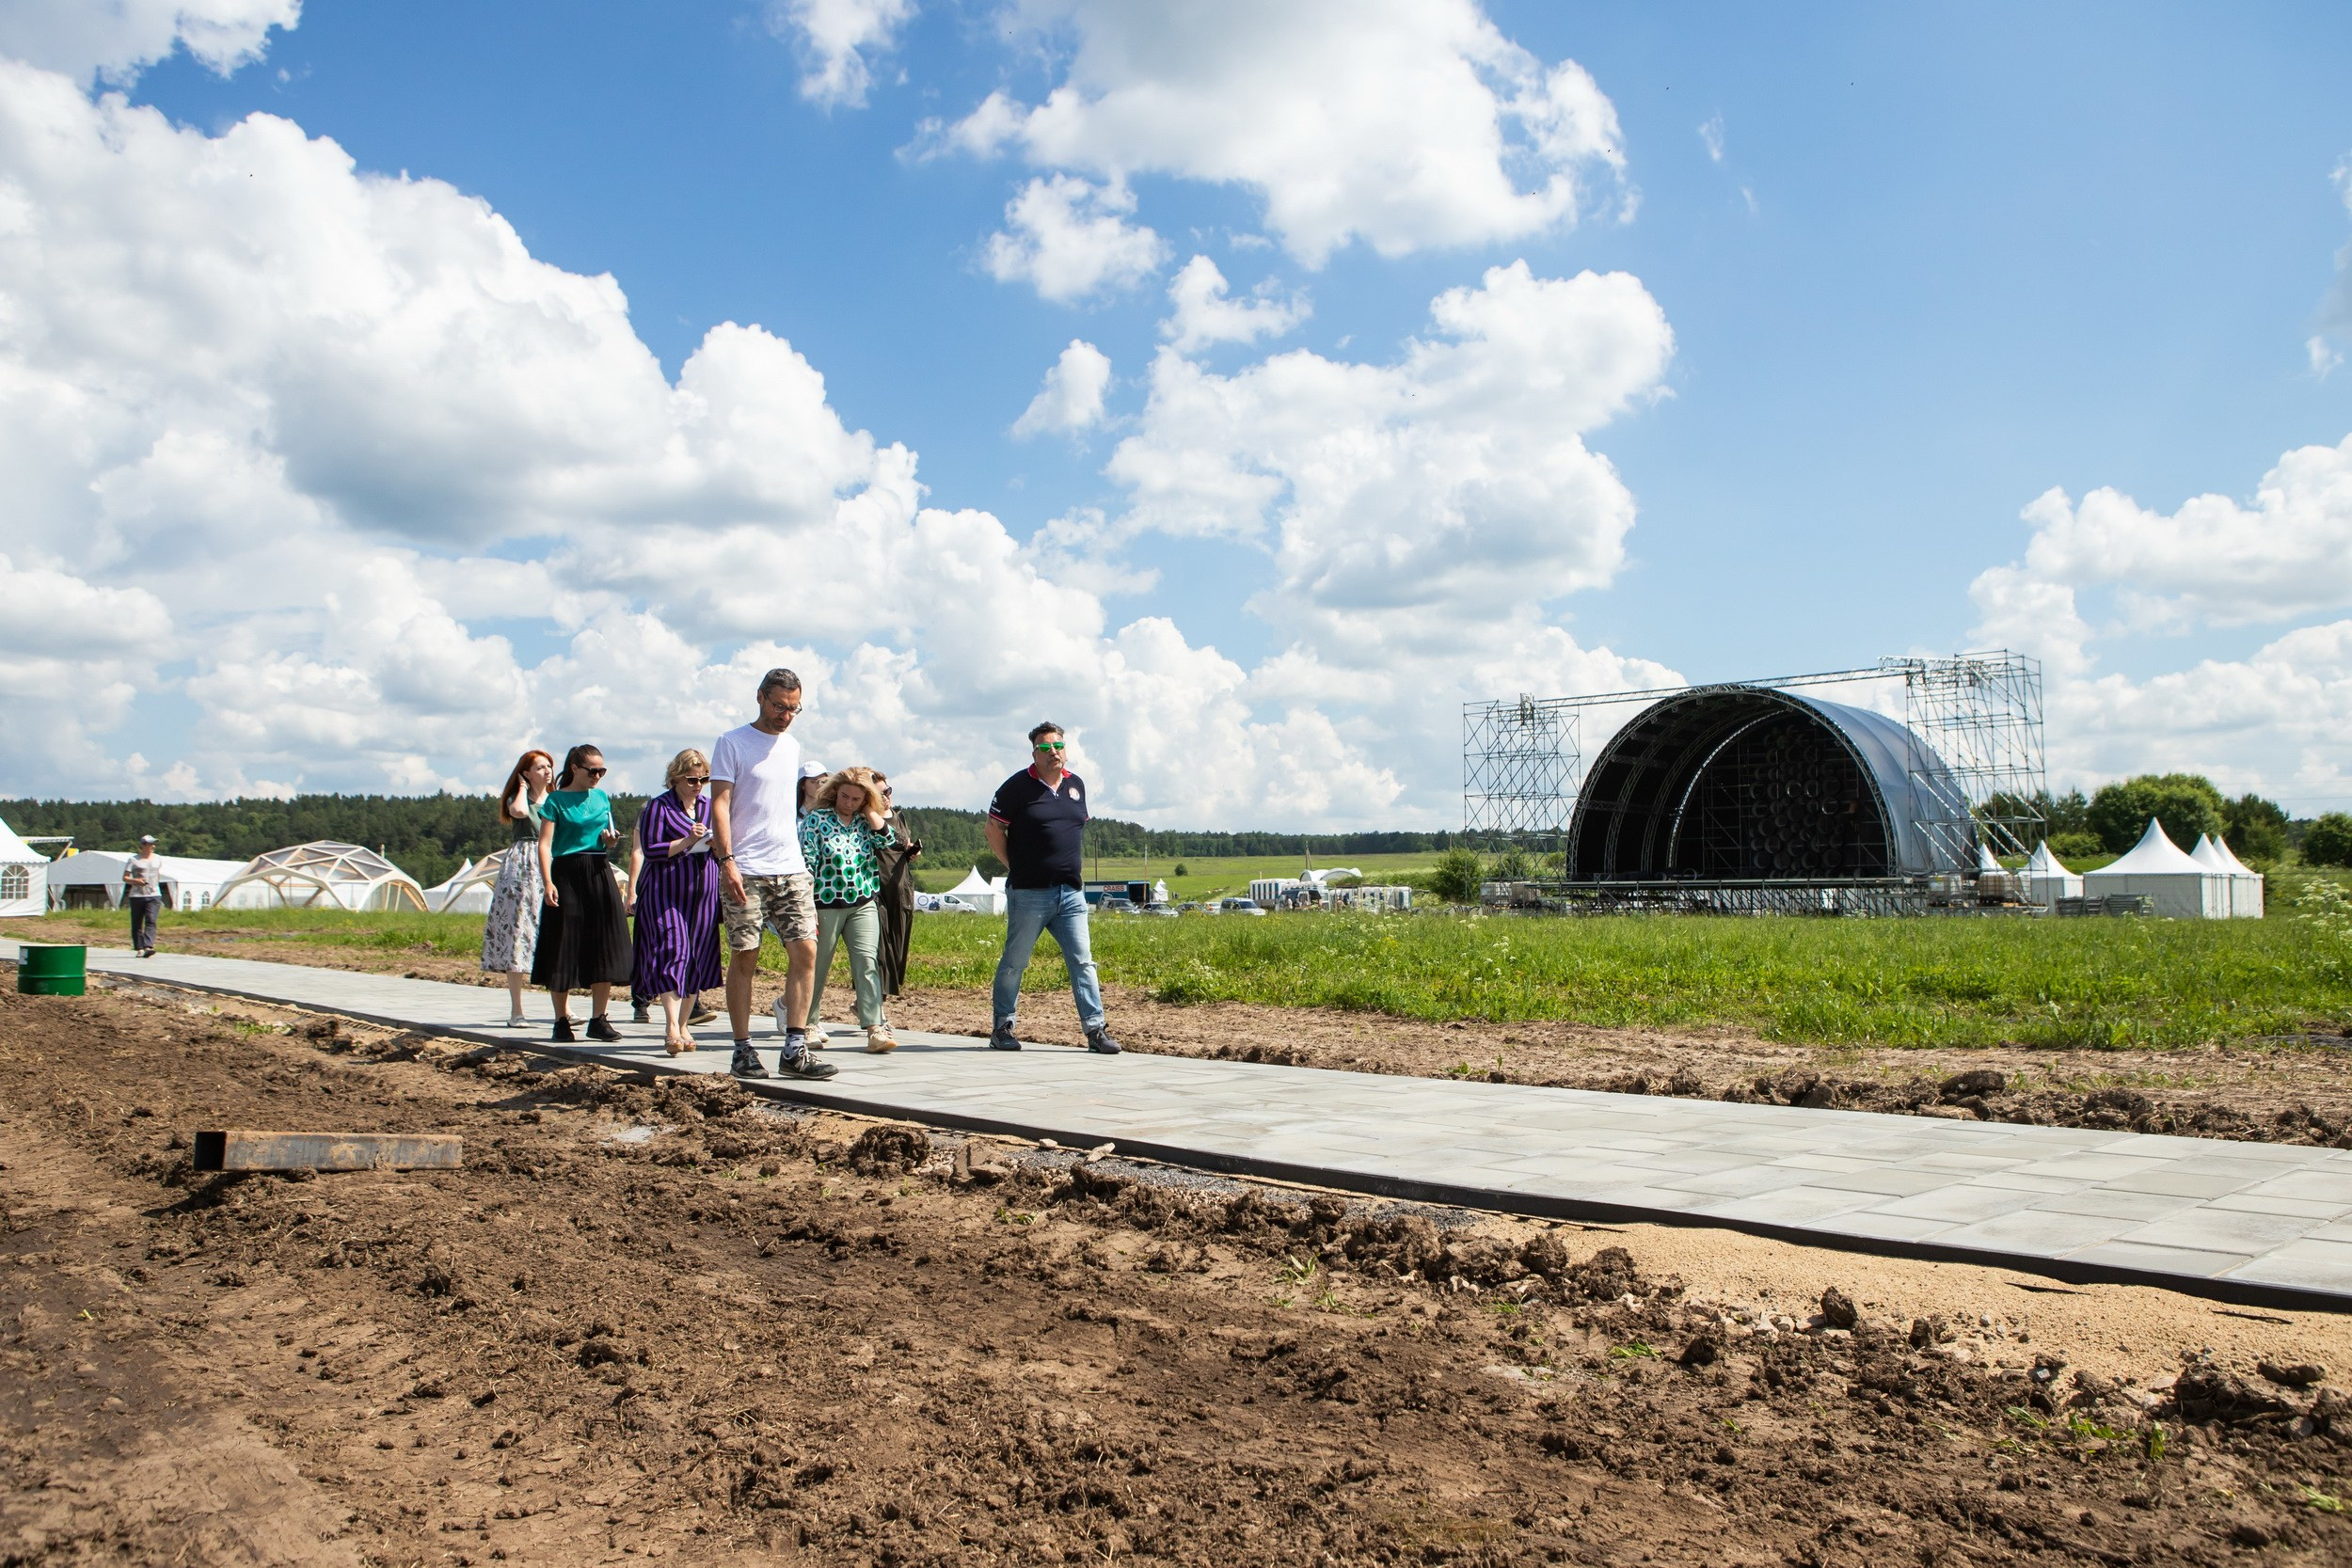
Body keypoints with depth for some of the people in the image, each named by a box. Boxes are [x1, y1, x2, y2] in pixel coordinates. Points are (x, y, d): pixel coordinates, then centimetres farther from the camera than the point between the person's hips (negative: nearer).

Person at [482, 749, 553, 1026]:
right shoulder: (518, 797, 3)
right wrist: (523, 788, -4)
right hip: (522, 869, -4)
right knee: (518, 932, -6)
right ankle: (516, 1010, -3)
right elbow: (519, 811, -22)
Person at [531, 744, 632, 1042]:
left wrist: (610, 839, -2)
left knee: (604, 948, 1)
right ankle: (562, 1020, 9)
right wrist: (548, 882, -19)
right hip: (566, 873, -4)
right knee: (563, 949, -1)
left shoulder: (602, 797, 13)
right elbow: (545, 844, -8)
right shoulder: (556, 800, -2)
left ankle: (598, 1020, 8)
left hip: (599, 873, 5)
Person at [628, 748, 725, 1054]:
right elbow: (649, 850, -9)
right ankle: (672, 1026, -23)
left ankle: (683, 1025, 11)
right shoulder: (658, 807, -1)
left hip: (703, 893, 5)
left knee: (698, 960, 3)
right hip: (666, 893, -5)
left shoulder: (710, 808, 15)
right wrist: (687, 842, -19)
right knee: (672, 951, -17)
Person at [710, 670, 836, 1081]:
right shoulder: (732, 743, 0)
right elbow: (720, 805, -7)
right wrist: (727, 861, -17)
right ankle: (743, 1050, 8)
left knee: (805, 951, -4)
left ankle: (795, 1049, 0)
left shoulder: (792, 747, 17)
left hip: (791, 869, 5)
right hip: (746, 871, -5)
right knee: (744, 957, -1)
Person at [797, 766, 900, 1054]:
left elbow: (886, 838, -10)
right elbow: (806, 864, -7)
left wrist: (868, 809, -3)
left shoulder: (865, 822, 10)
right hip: (825, 905, -3)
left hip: (863, 905, 3)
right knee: (816, 967, 7)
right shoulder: (817, 819, -2)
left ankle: (876, 1029, -14)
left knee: (868, 963, -8)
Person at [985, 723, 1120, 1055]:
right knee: (1014, 963, 5)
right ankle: (1002, 1028, 16)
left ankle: (1095, 1030, 1)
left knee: (1082, 962, 1)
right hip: (1029, 893, -5)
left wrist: (1075, 867, 14)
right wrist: (1016, 868, -2)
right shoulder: (1018, 786, -5)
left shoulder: (1076, 785, 12)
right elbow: (993, 829, -1)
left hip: (1070, 893, 5)